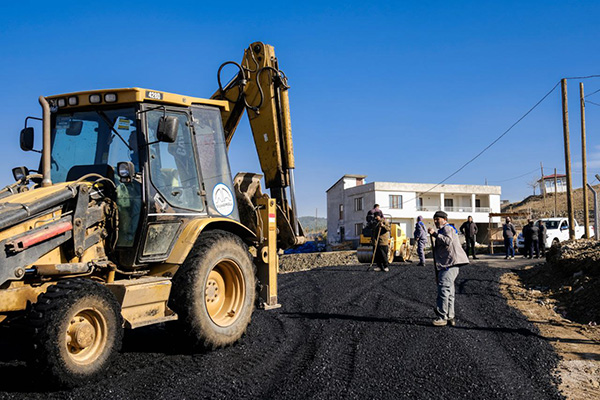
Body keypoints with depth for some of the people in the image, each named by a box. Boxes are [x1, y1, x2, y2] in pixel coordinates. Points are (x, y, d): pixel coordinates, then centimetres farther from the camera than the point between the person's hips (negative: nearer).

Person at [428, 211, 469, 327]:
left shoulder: (447, 228, -5)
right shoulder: (442, 230, 29)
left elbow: (448, 241, -24)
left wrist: (435, 234, -23)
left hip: (450, 264, -12)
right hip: (447, 264, 12)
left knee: (443, 289, -16)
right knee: (449, 291, 12)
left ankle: (442, 317, -18)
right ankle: (450, 317, 16)